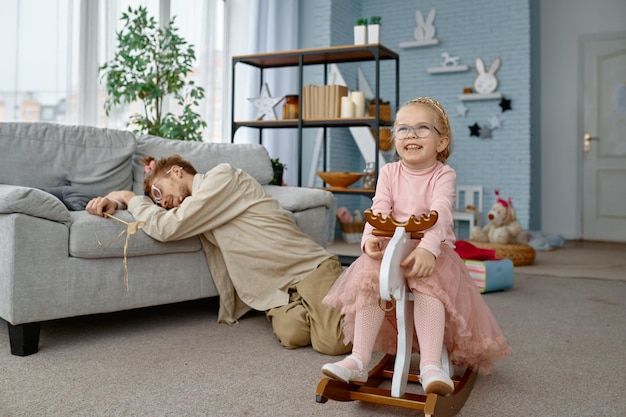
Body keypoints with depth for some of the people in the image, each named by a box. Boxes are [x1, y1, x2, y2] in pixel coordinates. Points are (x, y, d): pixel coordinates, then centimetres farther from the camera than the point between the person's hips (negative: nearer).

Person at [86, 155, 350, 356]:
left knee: (331, 342, -27)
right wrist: (115, 200, 5)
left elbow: (166, 227, -15)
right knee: (291, 335, -26)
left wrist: (128, 196, 0)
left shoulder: (223, 177, -9)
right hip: (277, 287, 6)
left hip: (310, 266, -6)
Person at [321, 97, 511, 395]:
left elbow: (440, 212, -21)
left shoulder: (444, 175, -2)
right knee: (371, 279, -25)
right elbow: (379, 209, -6)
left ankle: (431, 365, -36)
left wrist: (428, 248, -40)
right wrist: (371, 237, -29)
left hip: (430, 251, -2)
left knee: (428, 284, -33)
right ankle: (358, 360, -26)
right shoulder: (389, 172, 8)